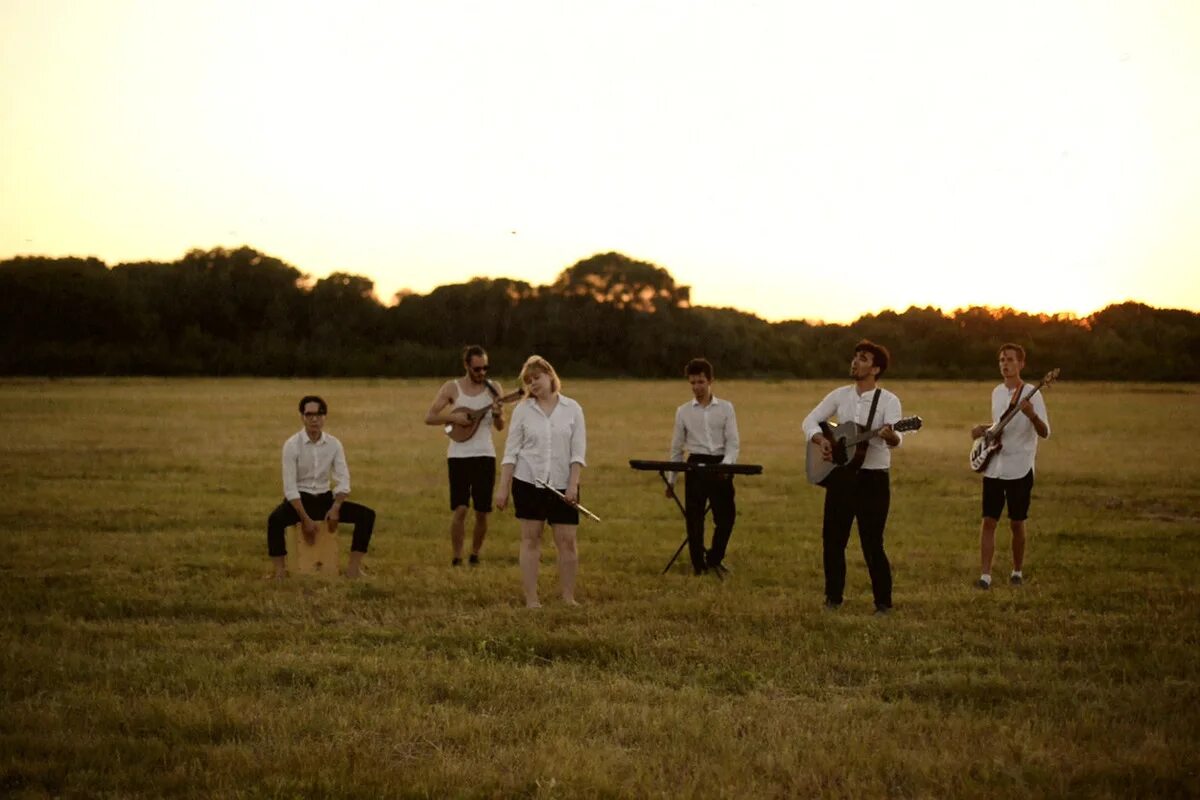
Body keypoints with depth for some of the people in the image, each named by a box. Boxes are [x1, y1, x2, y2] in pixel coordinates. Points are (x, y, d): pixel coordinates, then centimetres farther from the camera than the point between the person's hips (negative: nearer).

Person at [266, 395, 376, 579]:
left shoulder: (334, 444, -2)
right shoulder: (292, 445, -13)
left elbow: (343, 480, -5)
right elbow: (290, 487, -17)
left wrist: (335, 509, -22)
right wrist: (305, 519, -25)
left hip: (325, 498, 4)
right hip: (299, 500, -4)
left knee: (367, 515, -16)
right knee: (275, 520, -37)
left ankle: (353, 567, -16)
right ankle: (280, 571, -33)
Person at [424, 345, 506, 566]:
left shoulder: (493, 388, 3)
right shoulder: (452, 388, -1)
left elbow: (500, 427, 5)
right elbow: (429, 417, -1)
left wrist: (498, 415, -17)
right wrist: (453, 417, -15)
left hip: (485, 455, 2)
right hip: (459, 455, -2)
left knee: (482, 511, 4)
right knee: (459, 509, -9)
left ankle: (475, 556, 22)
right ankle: (456, 560, 1)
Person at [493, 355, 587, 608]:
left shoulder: (571, 409, 1)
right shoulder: (523, 410, 2)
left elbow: (578, 450, -1)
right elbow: (511, 450, 2)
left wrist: (573, 484, -11)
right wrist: (503, 487, -2)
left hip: (562, 484, 0)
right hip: (528, 482, 0)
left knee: (567, 540, -1)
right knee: (530, 539, 2)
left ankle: (568, 597, 9)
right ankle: (531, 599, 5)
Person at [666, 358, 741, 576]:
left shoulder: (726, 408, 4)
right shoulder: (683, 411, 7)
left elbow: (733, 443, 0)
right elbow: (677, 448, 12)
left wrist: (726, 464, -19)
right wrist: (670, 480, 11)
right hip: (696, 465, 1)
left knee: (726, 515, -1)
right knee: (694, 517, 0)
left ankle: (714, 559, 19)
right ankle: (698, 565, 9)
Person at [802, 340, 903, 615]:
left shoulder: (888, 400, -7)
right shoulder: (840, 395, 7)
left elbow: (895, 438, -21)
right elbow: (810, 420, 9)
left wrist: (890, 436, -45)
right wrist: (821, 440, -11)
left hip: (873, 478, -4)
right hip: (840, 475, 5)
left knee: (872, 543, -5)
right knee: (832, 539, 7)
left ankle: (883, 602, 8)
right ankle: (834, 597, 21)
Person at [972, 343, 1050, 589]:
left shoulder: (1031, 394, -10)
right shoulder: (997, 392, 10)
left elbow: (1045, 433, -18)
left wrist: (1032, 416, -38)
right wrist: (984, 429, 4)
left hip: (1019, 469, -5)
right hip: (993, 467, 5)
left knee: (1016, 523, 5)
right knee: (988, 521, -2)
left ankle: (1017, 571, 21)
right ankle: (985, 575, -2)